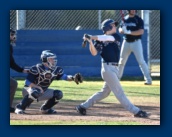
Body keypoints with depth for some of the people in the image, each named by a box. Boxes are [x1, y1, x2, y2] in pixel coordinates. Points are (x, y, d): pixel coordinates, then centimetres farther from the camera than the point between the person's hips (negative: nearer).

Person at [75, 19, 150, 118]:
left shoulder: (116, 37, 10)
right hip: (108, 68, -6)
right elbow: (94, 53, -8)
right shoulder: (100, 40, 0)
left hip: (114, 68, 6)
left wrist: (92, 37, -16)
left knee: (105, 92, 14)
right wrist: (90, 42, -23)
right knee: (119, 92, -5)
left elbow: (108, 38, -10)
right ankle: (136, 111, -8)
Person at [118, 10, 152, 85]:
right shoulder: (125, 19, 7)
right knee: (121, 61, 13)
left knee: (141, 61, -11)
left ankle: (148, 79, -11)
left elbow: (141, 31, -18)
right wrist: (122, 30, -13)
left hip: (136, 42, -5)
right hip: (126, 42, 5)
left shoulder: (138, 19, -8)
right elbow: (120, 30, 12)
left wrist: (129, 32, -25)